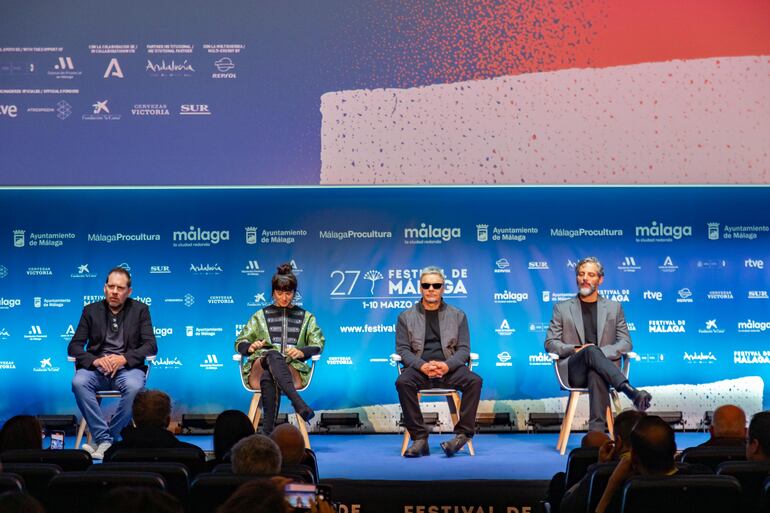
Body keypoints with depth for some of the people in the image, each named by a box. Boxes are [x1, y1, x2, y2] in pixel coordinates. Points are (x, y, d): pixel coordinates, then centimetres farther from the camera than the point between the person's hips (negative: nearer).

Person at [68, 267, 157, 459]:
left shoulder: (140, 310, 9)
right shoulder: (91, 310, 11)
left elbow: (151, 346, 0)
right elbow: (74, 346, 5)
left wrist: (124, 358, -17)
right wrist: (95, 360, -16)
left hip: (127, 367, -1)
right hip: (97, 366, 1)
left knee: (134, 386, -36)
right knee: (79, 382, -32)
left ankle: (104, 440, -23)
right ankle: (104, 440, -28)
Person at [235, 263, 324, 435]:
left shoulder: (305, 317, 24)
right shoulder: (261, 316, 24)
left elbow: (318, 345, 13)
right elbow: (240, 343, 18)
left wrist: (302, 352, -11)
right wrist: (250, 347, -8)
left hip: (294, 370, 0)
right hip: (258, 368, 0)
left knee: (268, 378, -39)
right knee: (273, 355, -39)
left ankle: (267, 432, -52)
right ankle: (298, 403, -59)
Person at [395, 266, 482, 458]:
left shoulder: (458, 316, 14)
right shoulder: (406, 317, 13)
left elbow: (463, 349, 6)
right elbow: (403, 350, 3)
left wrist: (447, 365, -16)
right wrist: (422, 366, -17)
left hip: (449, 369, 1)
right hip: (419, 369, 0)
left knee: (474, 381, -29)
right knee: (403, 382, -34)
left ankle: (462, 434, -24)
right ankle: (419, 438, -28)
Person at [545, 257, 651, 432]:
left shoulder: (614, 307, 19)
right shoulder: (561, 308, 17)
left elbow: (625, 343, 11)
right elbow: (550, 343, 10)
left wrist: (602, 352, -10)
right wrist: (576, 349, -9)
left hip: (601, 367, 0)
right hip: (573, 371, 0)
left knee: (596, 375, -40)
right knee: (591, 350, -37)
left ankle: (596, 432, -52)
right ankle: (632, 392, -53)